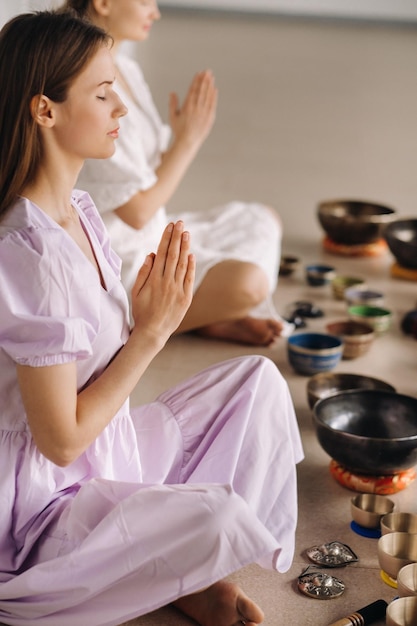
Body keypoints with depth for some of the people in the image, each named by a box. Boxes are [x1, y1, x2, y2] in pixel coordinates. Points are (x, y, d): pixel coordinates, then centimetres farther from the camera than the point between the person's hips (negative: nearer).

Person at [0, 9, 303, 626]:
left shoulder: (80, 210, 1)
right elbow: (62, 439, -23)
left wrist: (153, 314, -12)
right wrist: (151, 331, -19)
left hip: (106, 451, 10)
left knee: (258, 379, 5)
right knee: (217, 518, -31)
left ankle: (193, 570, 6)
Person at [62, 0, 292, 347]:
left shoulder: (127, 70, 6)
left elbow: (154, 174, 10)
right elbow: (137, 212, -20)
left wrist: (187, 136, -8)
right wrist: (189, 139, -12)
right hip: (116, 263, -11)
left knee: (264, 220, 20)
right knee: (247, 281, -30)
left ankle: (216, 317, 0)